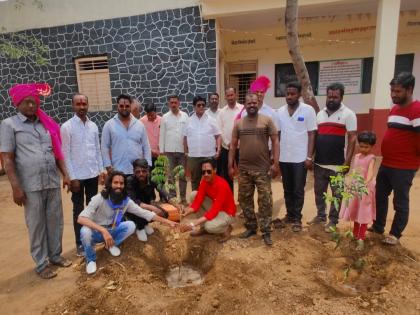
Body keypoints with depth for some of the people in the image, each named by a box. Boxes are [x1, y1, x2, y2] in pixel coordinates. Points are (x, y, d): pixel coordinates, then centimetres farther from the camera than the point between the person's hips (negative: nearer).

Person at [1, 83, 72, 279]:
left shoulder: (47, 124, 11)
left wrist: (65, 174, 9)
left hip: (53, 183, 4)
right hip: (31, 186, -4)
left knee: (55, 221, 13)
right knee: (36, 225, 7)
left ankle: (55, 255, 31)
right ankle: (41, 264, 22)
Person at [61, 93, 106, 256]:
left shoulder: (93, 126, 6)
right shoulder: (67, 127, -8)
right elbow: (65, 154, -10)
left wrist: (101, 169, 5)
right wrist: (72, 177, -13)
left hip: (93, 174, 4)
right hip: (78, 176, -4)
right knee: (78, 210, 7)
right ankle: (80, 243, 19)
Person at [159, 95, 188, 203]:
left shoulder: (185, 116, 3)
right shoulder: (165, 117, 3)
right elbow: (162, 135, 3)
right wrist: (161, 151, 0)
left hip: (182, 150, 0)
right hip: (169, 151, 0)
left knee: (182, 176, 7)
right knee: (171, 176, 6)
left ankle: (183, 197, 17)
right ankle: (172, 197, 15)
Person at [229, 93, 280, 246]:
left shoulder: (267, 120, 0)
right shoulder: (238, 123, 7)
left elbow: (275, 141, -2)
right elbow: (233, 145, 9)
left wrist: (275, 163, -10)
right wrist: (230, 165, 5)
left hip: (263, 168, -3)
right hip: (244, 169, 3)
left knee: (265, 200, 0)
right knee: (244, 199, 11)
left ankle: (266, 232, 12)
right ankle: (251, 227, 27)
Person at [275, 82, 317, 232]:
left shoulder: (308, 110, -6)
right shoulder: (280, 111, 4)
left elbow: (311, 135, -5)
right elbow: (277, 135, 8)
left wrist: (309, 157, -10)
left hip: (300, 158, -3)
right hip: (283, 158, 4)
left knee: (298, 190, 5)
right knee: (287, 189, 14)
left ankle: (297, 219, 18)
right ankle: (289, 214, 29)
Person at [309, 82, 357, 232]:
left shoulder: (348, 114, -5)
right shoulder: (320, 114, 10)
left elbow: (352, 139, -8)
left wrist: (347, 162, -14)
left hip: (337, 164, -5)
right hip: (319, 163, 5)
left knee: (336, 194, 7)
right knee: (319, 192, 15)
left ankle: (333, 220, 21)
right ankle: (320, 216, 31)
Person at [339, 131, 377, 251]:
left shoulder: (371, 158, -10)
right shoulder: (356, 156, 7)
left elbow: (370, 172, -26)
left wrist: (366, 183, -44)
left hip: (365, 189, -6)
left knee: (364, 214, 0)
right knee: (355, 212, 16)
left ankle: (361, 239, 6)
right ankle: (355, 235, 32)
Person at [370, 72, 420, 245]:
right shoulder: (394, 109, 11)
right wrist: (387, 156, 16)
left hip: (404, 168, -8)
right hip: (386, 164, 9)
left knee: (400, 202, 7)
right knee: (380, 197, 17)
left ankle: (395, 234, 22)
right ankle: (377, 227, 33)